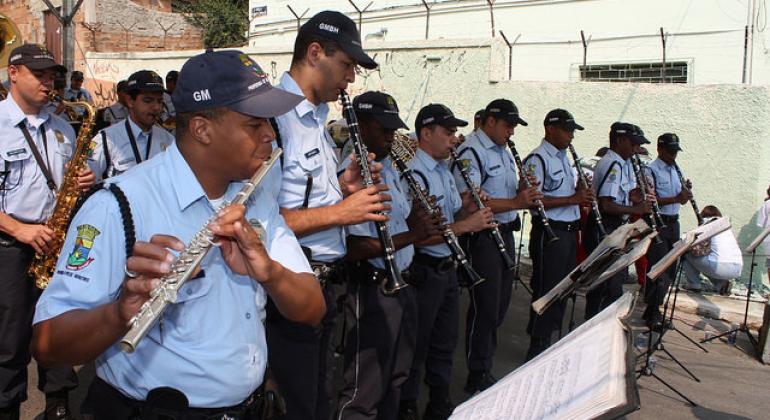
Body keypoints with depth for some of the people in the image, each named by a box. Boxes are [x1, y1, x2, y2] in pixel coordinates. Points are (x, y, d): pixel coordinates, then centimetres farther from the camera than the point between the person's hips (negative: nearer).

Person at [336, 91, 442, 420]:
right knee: (365, 392, 2)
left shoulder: (389, 167, 12)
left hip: (402, 285, 10)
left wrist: (419, 218, 1)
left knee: (395, 378, 22)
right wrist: (412, 235, -25)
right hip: (372, 290, -9)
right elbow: (354, 248, -26)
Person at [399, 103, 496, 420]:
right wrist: (467, 224, -23)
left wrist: (466, 209, -1)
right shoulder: (414, 175, -18)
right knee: (416, 347, 5)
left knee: (445, 344, 20)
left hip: (447, 267, 9)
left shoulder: (446, 171, 12)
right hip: (423, 272, -9)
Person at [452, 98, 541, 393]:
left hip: (505, 233, 9)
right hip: (482, 238, -9)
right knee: (485, 308, -1)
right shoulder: (470, 152, -14)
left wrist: (523, 190, 1)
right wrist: (515, 202, -26)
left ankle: (484, 366, 31)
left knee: (500, 305, 16)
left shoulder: (504, 151, 16)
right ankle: (477, 377, 13)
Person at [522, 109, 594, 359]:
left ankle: (550, 342, 29)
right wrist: (572, 199, -21)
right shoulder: (537, 159, -13)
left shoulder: (564, 158, 17)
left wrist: (583, 193, 3)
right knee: (546, 291, -2)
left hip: (569, 232, 9)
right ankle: (537, 350, 10)